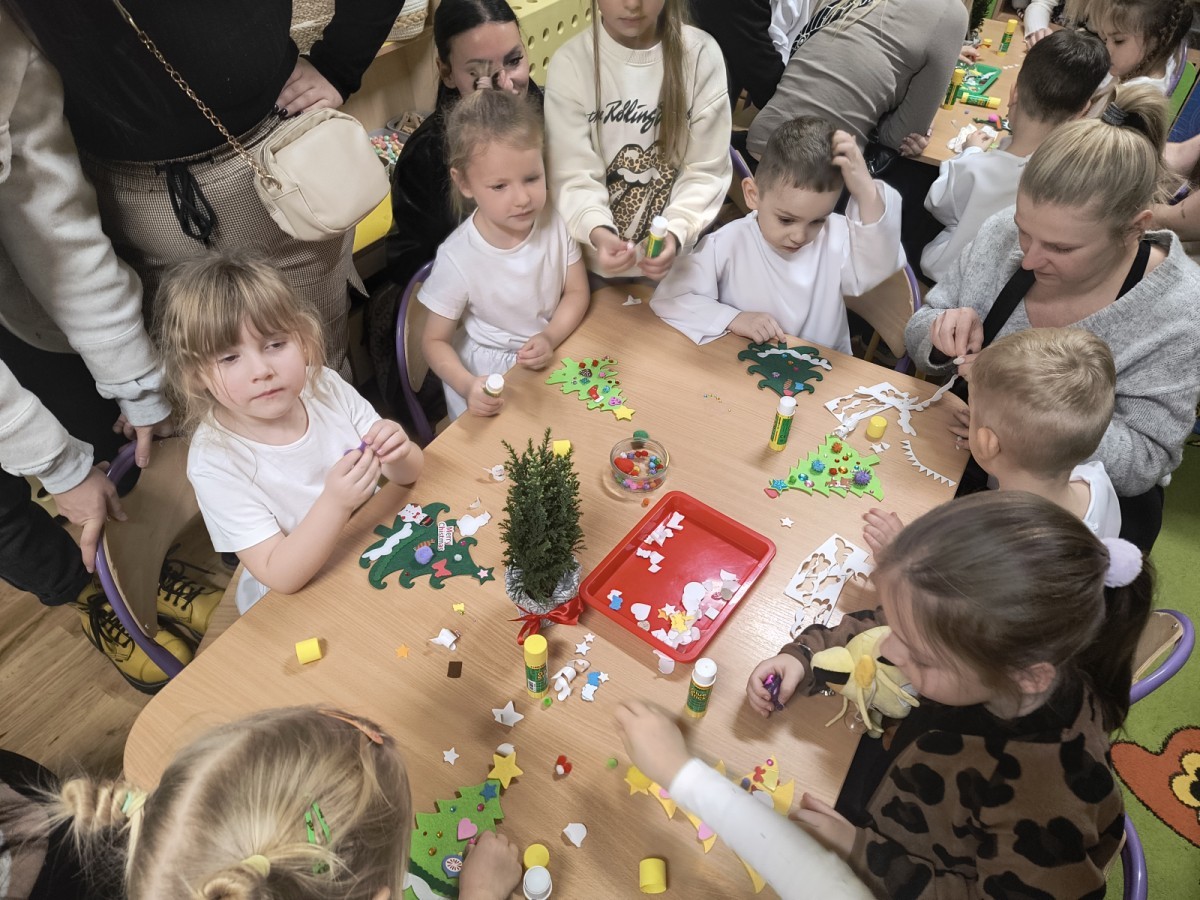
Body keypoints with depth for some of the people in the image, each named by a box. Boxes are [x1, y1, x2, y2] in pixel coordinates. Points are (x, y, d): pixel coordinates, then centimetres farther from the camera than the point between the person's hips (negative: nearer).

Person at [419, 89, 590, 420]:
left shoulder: (556, 222, -12)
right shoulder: (457, 259, -22)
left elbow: (577, 292, 1)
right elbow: (435, 341, -11)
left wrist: (550, 337, -18)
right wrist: (467, 385, -30)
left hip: (553, 361, 3)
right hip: (489, 380, -3)